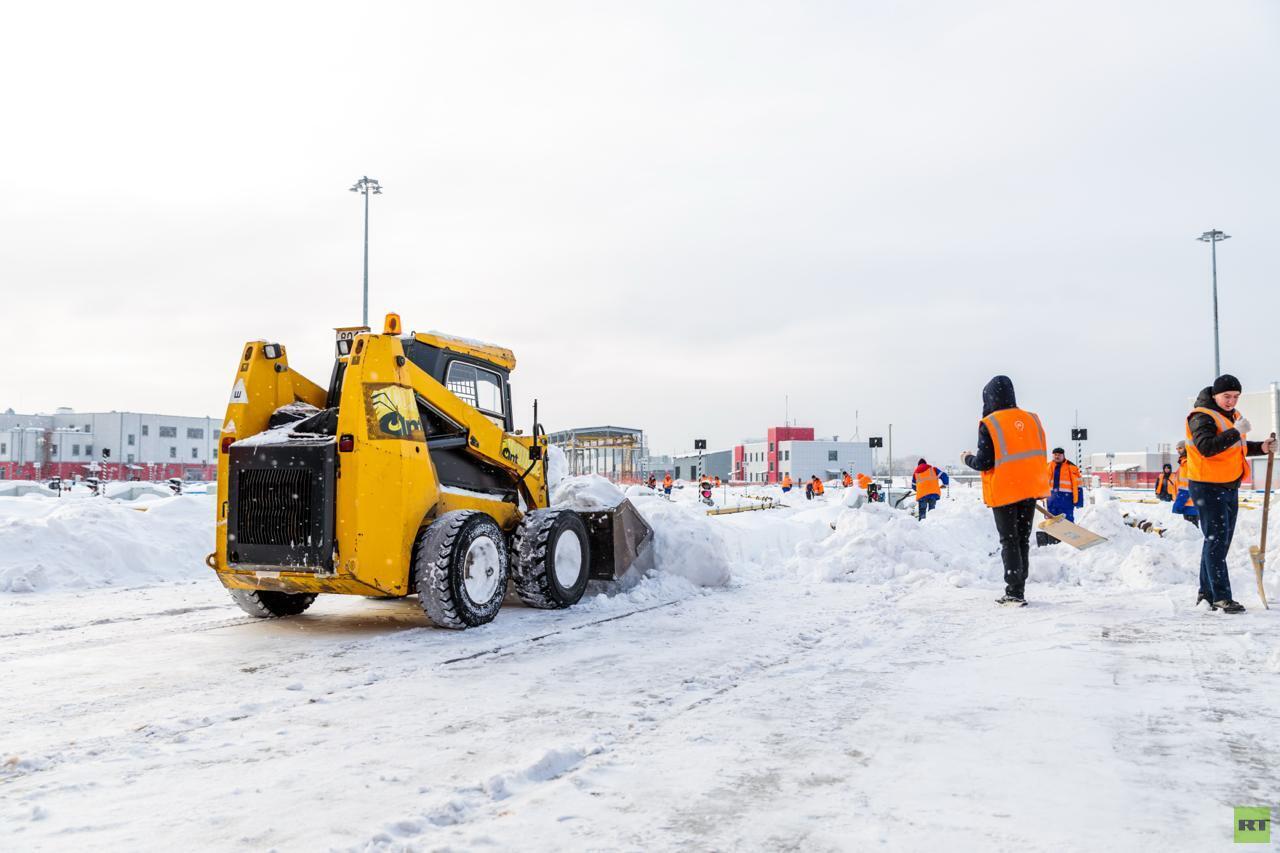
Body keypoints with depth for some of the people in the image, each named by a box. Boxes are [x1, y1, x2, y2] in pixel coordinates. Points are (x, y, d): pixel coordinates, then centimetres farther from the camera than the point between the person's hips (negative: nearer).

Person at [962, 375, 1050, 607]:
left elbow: (984, 463, -15)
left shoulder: (989, 424, -13)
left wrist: (967, 459, 6)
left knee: (1009, 542, 2)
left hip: (1004, 492, -5)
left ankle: (1014, 594, -1)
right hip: (1030, 490, 5)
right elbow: (1039, 456, 8)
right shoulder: (1032, 419, 4)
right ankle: (1018, 590, 18)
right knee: (1023, 540, 13)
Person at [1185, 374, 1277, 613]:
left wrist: (1261, 447, 8)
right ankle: (1221, 597, -10)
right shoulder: (1202, 417, -15)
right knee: (1216, 540, -10)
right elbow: (1206, 447, -29)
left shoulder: (1233, 415, 14)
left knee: (1220, 541, 13)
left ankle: (1206, 593, 22)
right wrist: (1236, 432, -33)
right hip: (1207, 488, -9)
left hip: (1229, 487, 9)